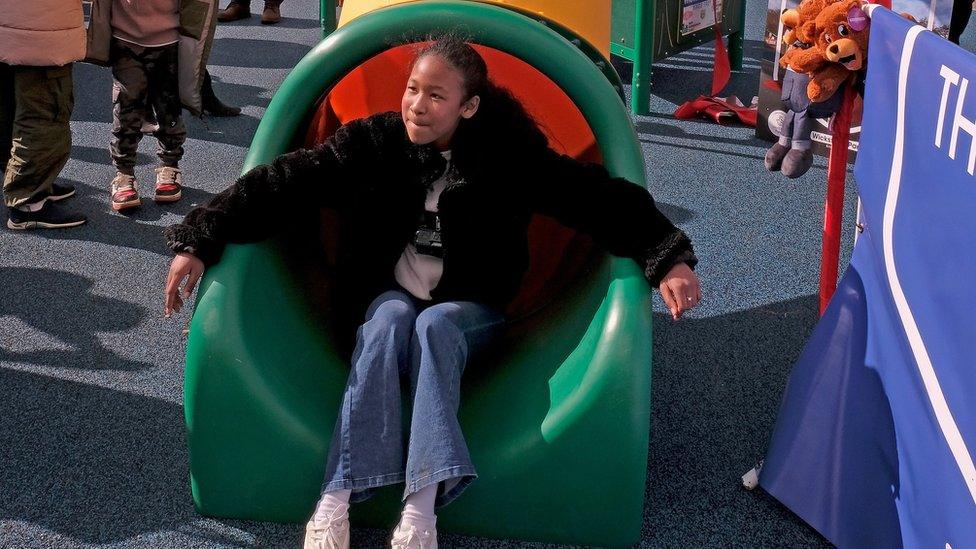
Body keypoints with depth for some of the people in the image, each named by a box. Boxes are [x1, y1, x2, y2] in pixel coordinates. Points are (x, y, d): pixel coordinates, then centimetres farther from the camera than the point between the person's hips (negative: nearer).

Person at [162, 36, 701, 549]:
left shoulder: (509, 154, -13)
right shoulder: (375, 141, -10)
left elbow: (599, 196, -17)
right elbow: (286, 181, -13)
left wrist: (669, 258, -29)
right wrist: (199, 240, -19)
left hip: (469, 305, -1)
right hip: (392, 293, 1)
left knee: (432, 325, -33)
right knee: (389, 321, -32)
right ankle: (335, 499, -40)